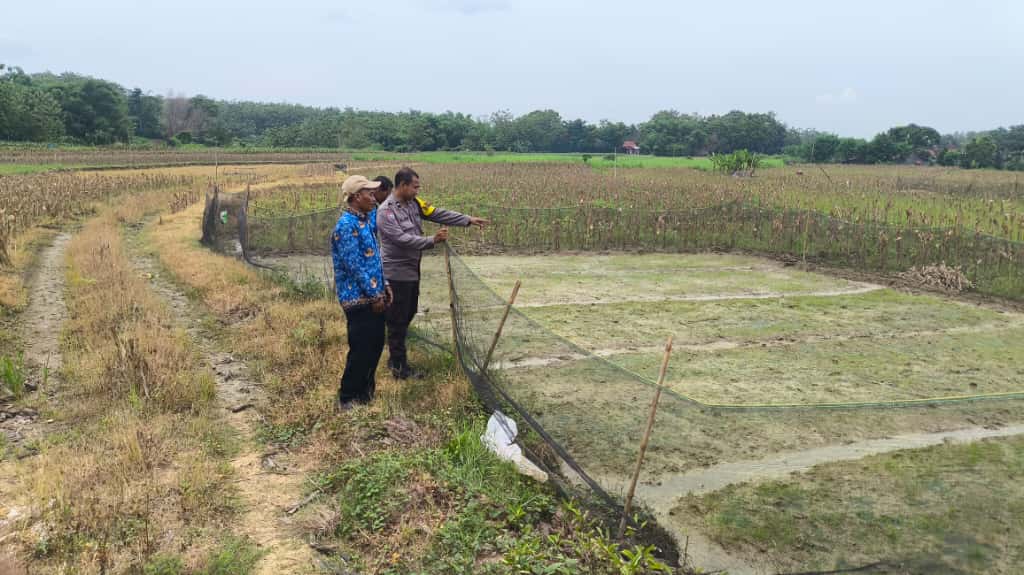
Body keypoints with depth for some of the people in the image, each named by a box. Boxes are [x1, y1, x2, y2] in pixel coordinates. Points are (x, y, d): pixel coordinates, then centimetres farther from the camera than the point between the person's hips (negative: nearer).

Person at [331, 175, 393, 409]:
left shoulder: (365, 219, 10)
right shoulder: (347, 225, -19)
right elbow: (355, 266, -21)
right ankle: (347, 398, 13)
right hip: (359, 298, -9)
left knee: (375, 345, 16)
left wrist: (383, 286, 13)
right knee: (361, 350, -1)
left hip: (373, 295, 9)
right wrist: (375, 295, -17)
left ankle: (365, 390, 32)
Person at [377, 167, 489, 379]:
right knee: (397, 320, 0)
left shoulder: (414, 203, 5)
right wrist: (432, 241, -33)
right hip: (396, 273, -9)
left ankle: (396, 357, 34)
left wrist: (468, 220, -5)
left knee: (409, 314, 19)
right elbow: (402, 238, -28)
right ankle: (399, 366, 10)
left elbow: (439, 214, 3)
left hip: (412, 270, 9)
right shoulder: (386, 211, -19)